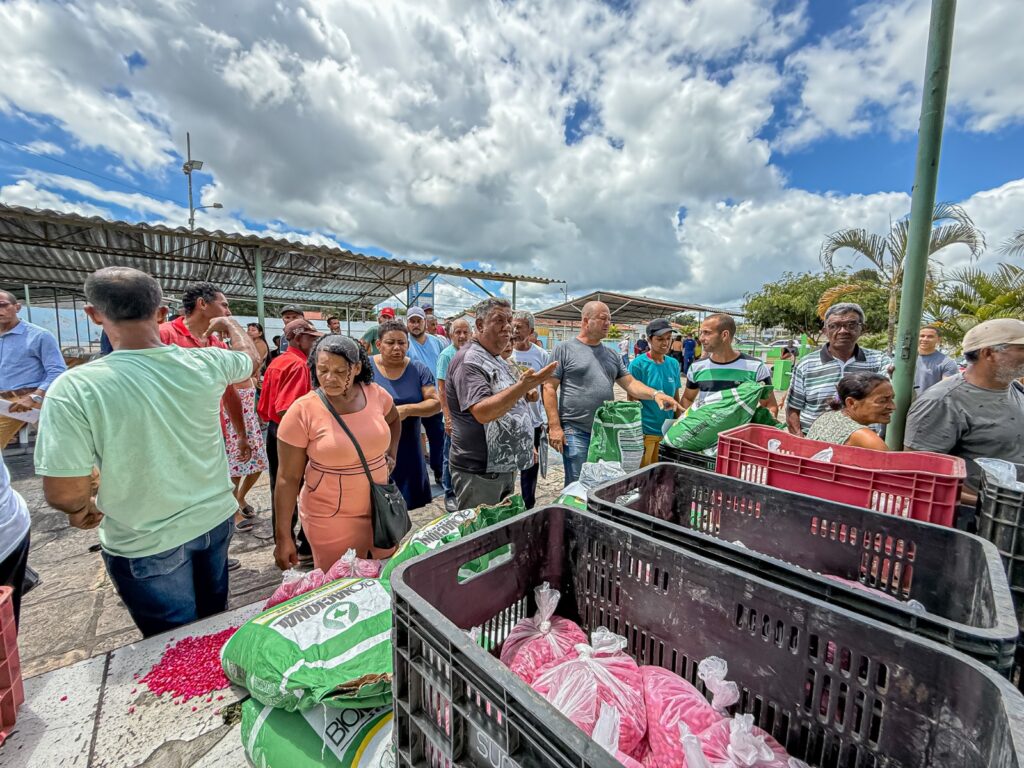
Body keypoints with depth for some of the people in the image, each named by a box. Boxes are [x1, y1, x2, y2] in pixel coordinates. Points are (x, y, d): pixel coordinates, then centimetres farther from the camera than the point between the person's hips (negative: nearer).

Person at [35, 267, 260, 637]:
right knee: (213, 621, 29)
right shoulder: (206, 363, -15)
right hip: (215, 520, 4)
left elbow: (64, 495, -21)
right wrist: (229, 323, 28)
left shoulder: (73, 389, -24)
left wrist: (84, 507, 3)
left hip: (145, 546, -3)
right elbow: (251, 356, 9)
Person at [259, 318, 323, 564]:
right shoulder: (298, 364, -17)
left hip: (274, 431, 9)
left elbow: (264, 406, 13)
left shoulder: (277, 362, 10)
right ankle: (308, 546, 13)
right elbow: (286, 409, -25)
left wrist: (273, 425, 20)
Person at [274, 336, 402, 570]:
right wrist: (283, 536, -8)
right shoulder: (302, 411, -17)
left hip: (380, 508, 4)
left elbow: (394, 420, 16)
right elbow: (288, 478, -11)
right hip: (330, 518, -3)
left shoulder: (376, 394, -8)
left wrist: (391, 454, 5)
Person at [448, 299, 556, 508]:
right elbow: (482, 412, -29)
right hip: (479, 472, -9)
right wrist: (522, 387, -39)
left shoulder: (497, 360, 12)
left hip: (506, 466, 9)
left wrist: (527, 446, 19)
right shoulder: (469, 361, -17)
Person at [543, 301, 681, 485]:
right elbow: (549, 388, -8)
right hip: (575, 431, -5)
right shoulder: (564, 349, -5)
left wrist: (655, 394, -11)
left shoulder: (612, 355, 13)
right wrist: (554, 426, -14)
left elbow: (630, 383, 9)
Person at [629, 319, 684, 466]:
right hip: (644, 430, -5)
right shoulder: (638, 364, -12)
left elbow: (676, 397, 12)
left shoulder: (674, 364, 4)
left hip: (668, 429, 5)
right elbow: (631, 400, -9)